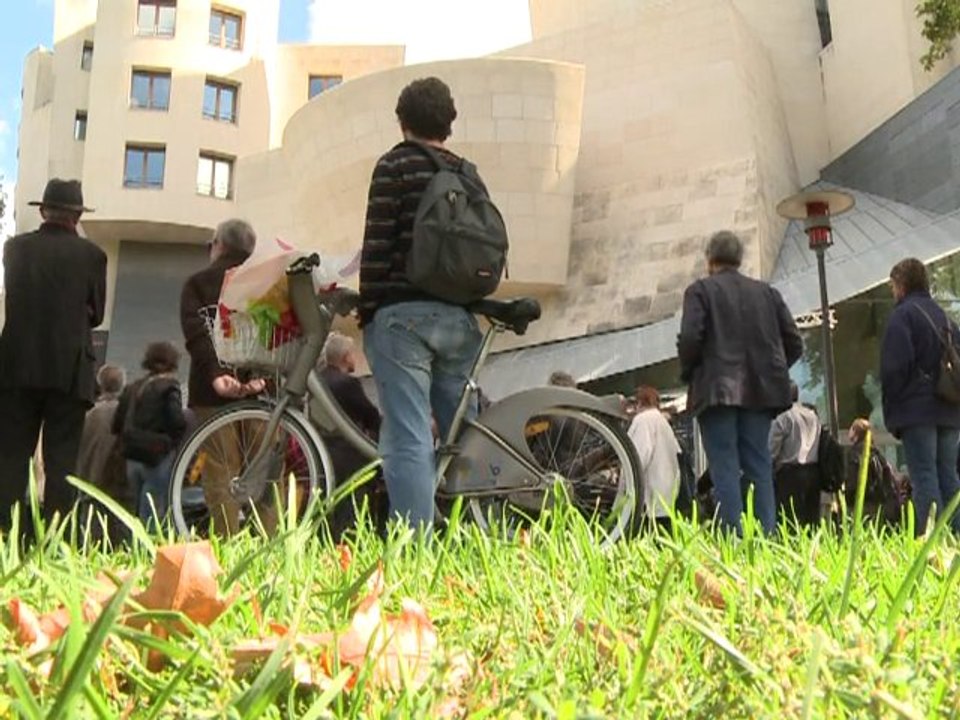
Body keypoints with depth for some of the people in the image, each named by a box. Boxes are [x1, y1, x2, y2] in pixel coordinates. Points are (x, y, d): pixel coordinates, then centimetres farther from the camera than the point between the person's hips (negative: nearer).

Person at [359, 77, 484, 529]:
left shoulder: (396, 164, 0)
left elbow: (377, 244, -8)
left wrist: (367, 309, -3)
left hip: (403, 314, -5)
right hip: (459, 318, 6)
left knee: (407, 440, -8)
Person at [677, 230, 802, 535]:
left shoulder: (701, 290, 0)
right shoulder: (767, 292, 14)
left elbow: (690, 338, -13)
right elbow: (794, 343, 9)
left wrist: (688, 374, 3)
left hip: (717, 391, -4)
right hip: (761, 391, 4)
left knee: (725, 470, -3)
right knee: (760, 467, 9)